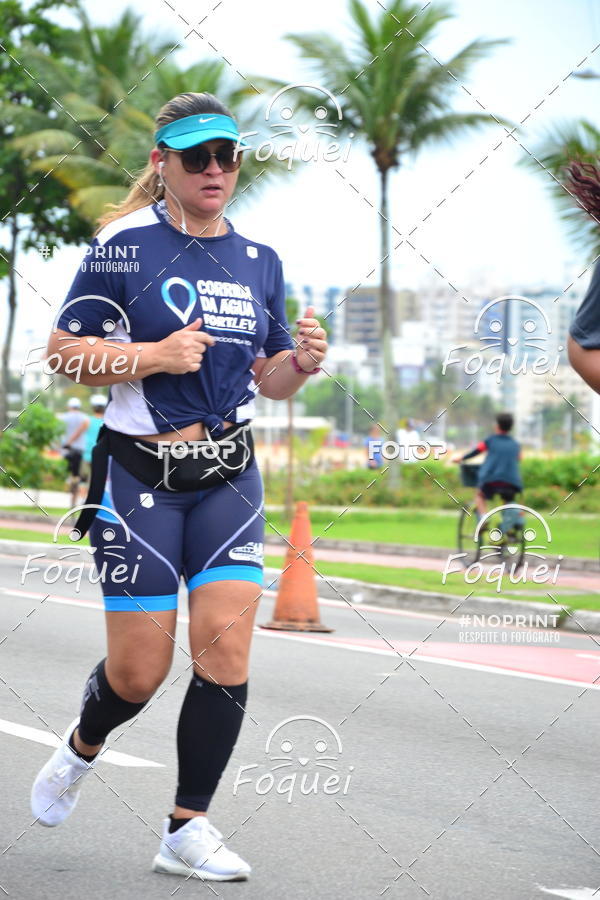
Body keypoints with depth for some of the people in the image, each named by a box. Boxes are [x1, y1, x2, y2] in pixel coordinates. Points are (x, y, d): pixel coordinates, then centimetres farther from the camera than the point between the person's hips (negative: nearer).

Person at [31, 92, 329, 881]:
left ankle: (186, 830, 0)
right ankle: (81, 750, 34)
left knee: (227, 644, -10)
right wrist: (154, 356, -19)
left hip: (229, 476, 4)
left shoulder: (258, 261, 9)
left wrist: (300, 363, -6)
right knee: (140, 670, -1)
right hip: (140, 474, -4)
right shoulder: (126, 245, -6)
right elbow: (63, 348, -6)